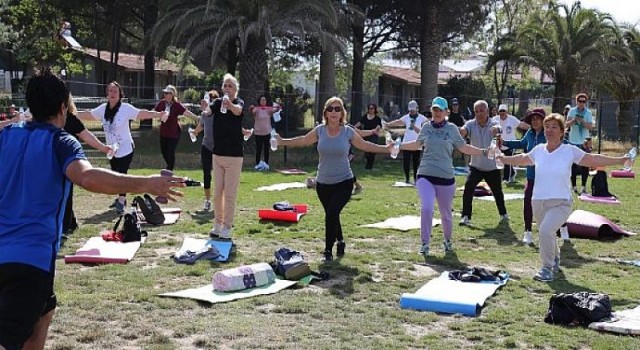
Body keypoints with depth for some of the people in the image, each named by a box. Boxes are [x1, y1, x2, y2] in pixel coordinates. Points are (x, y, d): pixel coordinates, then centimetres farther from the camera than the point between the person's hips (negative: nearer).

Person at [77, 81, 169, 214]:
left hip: (125, 149, -5)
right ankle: (121, 198, 33)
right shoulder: (103, 108, 1)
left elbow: (142, 114, -25)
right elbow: (87, 115, 13)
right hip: (112, 149, 6)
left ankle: (121, 203, 1)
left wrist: (158, 114, -40)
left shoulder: (126, 108, -15)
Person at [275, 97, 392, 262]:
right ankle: (340, 241, 38)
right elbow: (303, 140, 14)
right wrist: (282, 141, 14)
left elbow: (365, 145, 7)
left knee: (332, 214, -17)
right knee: (332, 215, 12)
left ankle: (328, 250, -3)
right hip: (323, 183, 3)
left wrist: (387, 148, 0)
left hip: (343, 182, -3)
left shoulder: (348, 132, -6)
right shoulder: (320, 130, -2)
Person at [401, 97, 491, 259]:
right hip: (425, 175, 0)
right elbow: (418, 144, 22)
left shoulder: (452, 128, 2)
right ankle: (425, 244, -4)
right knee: (426, 209, -17)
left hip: (446, 177, 0)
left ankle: (448, 241, 36)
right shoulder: (426, 127, 6)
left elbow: (463, 147, 7)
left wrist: (483, 152, -1)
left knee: (446, 213, 11)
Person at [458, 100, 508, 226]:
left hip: (492, 166, 0)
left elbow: (497, 128, -34)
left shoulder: (493, 124, -10)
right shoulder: (471, 124, -8)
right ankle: (466, 217, -14)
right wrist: (460, 131, -54)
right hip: (475, 166, 0)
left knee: (497, 191, 17)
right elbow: (463, 131, -29)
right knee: (468, 188, -20)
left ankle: (503, 213, 42)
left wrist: (495, 129, -59)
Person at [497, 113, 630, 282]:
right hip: (538, 201, 4)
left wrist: (620, 160, -3)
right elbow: (522, 159, 23)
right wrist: (503, 158, 31)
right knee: (547, 234, 19)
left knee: (546, 230, -26)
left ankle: (547, 268, -10)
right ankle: (555, 260, 49)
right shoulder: (539, 150, 4)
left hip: (561, 203, -4)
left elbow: (594, 160, 1)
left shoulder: (570, 151, -5)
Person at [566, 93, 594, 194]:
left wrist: (583, 121, -21)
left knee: (585, 165, -1)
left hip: (584, 142, 0)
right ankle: (574, 186, 11)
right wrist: (574, 120, -23)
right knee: (573, 164, 3)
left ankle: (583, 186, 6)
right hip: (573, 141, 0)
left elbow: (590, 127, -6)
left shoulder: (588, 113, 1)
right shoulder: (572, 111, 2)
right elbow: (567, 124, -5)